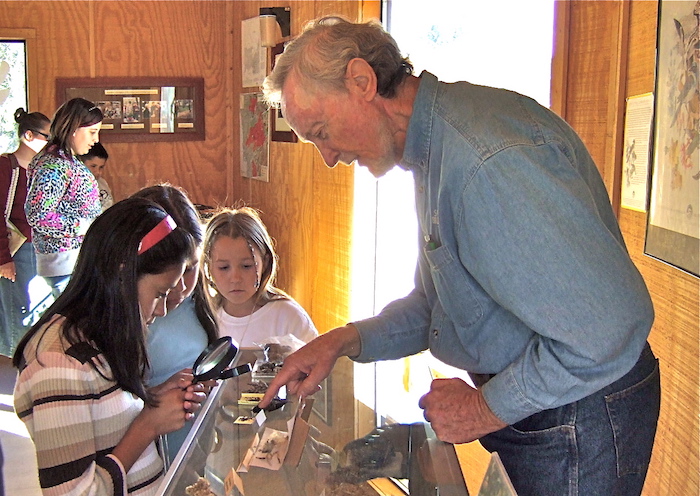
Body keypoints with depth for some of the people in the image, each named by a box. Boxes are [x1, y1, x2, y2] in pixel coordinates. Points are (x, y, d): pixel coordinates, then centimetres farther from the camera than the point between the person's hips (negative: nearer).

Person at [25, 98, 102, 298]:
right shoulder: (53, 166, -17)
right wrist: (84, 227, -18)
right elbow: (38, 215, -23)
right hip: (67, 260, -10)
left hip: (80, 257, 10)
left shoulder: (69, 160, 13)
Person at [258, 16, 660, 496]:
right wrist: (345, 341, 3)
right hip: (521, 400, 9)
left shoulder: (488, 158, -29)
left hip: (575, 422, -9)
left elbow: (610, 328, -32)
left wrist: (488, 408, -19)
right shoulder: (435, 143, 7)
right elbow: (440, 303, 16)